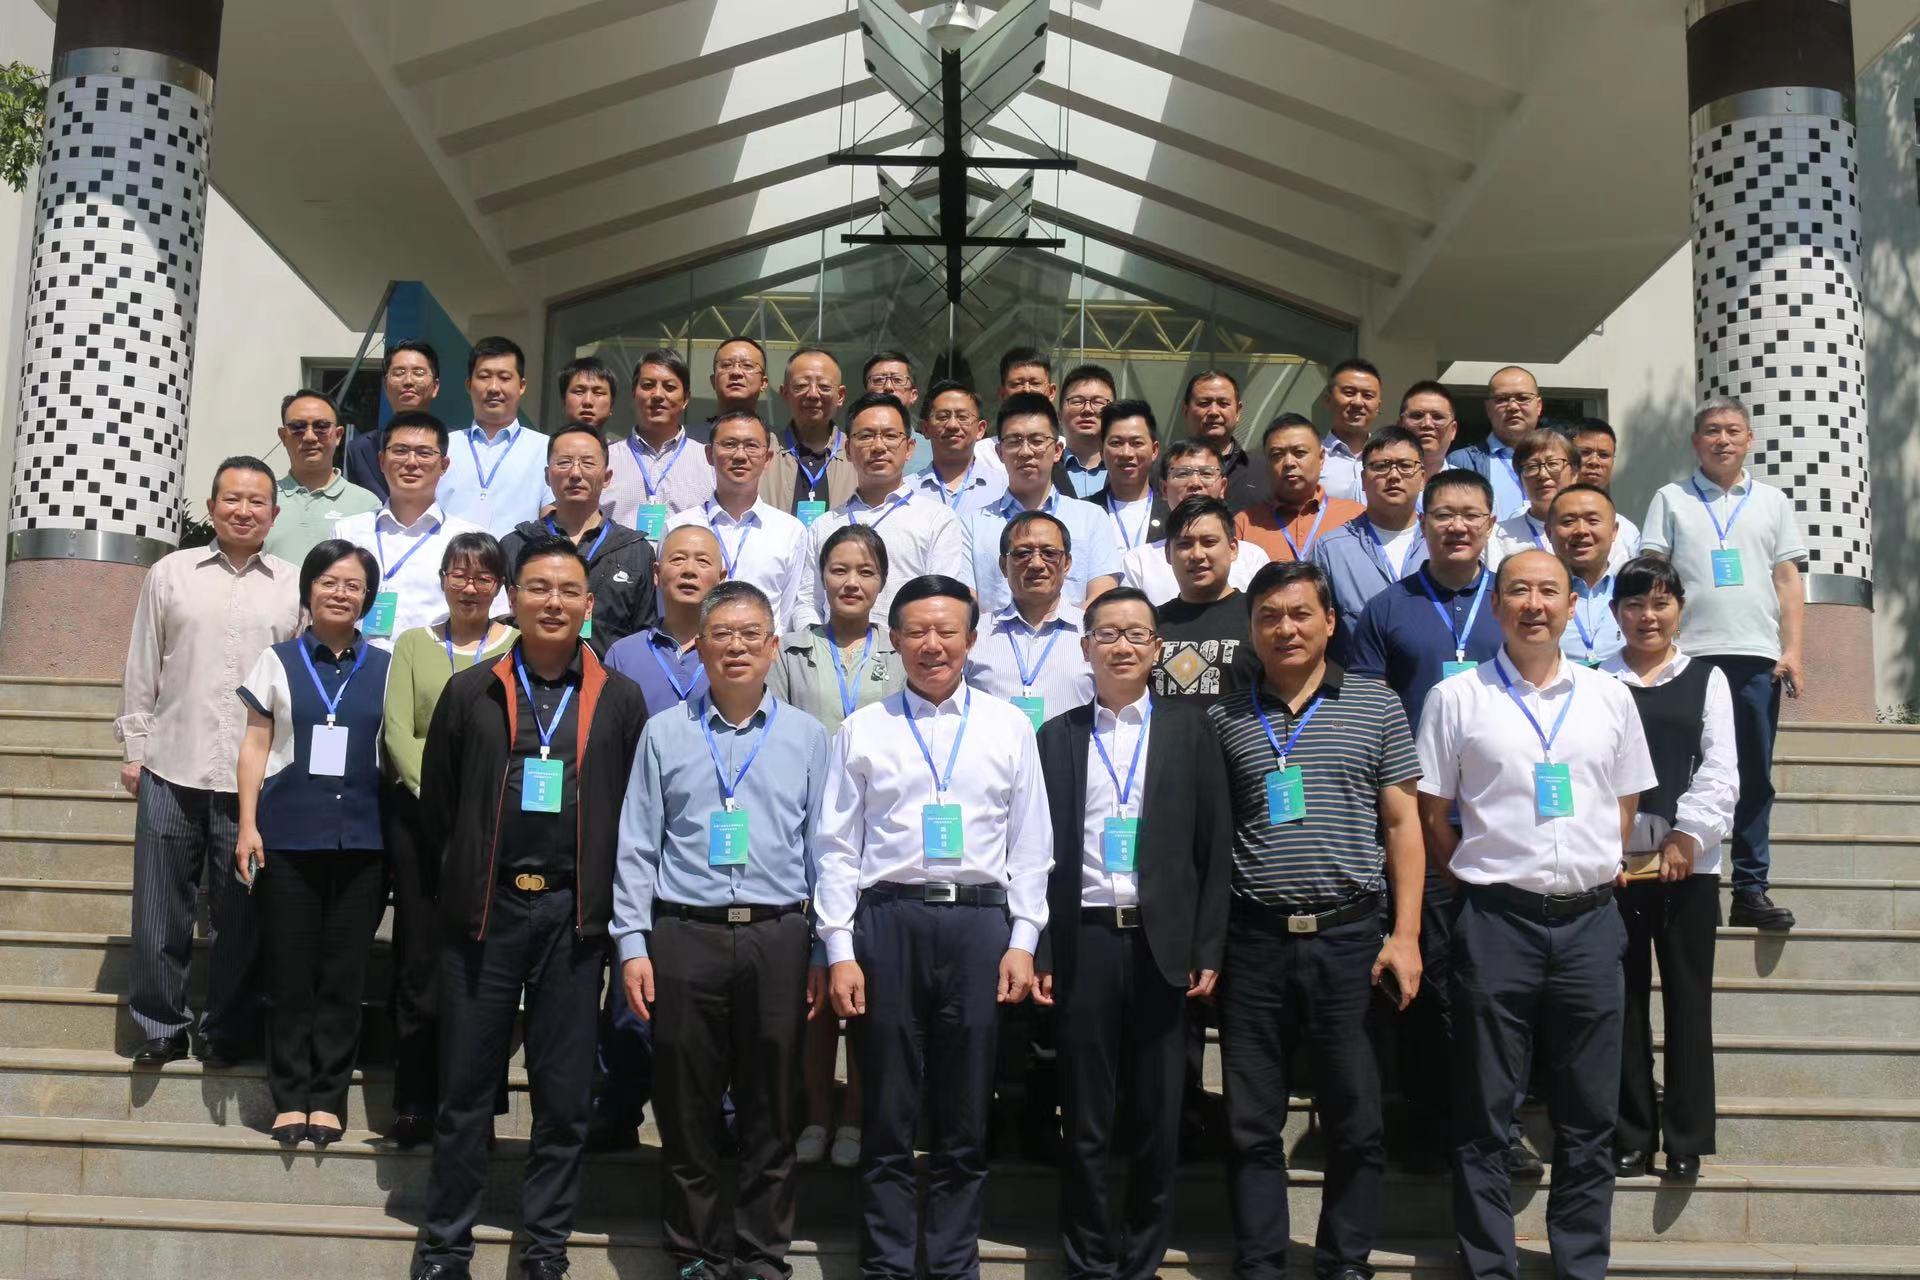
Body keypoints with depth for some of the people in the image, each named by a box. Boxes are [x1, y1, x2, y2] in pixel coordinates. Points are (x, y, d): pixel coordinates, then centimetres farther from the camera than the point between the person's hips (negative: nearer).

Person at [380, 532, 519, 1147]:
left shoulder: (519, 648, 6)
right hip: (419, 814, 2)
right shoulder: (413, 645, 12)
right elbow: (398, 732, 3)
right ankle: (414, 1104, 11)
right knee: (420, 960, 3)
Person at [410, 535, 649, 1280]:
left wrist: (604, 895, 1)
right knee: (465, 1087, 7)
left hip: (573, 914, 0)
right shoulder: (469, 693, 5)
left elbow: (635, 811, 5)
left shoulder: (620, 701, 4)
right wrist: (463, 882, 6)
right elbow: (436, 805, 8)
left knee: (565, 1095, 7)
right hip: (484, 910, 0)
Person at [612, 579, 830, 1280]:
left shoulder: (806, 737, 8)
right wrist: (632, 944, -1)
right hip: (684, 937, 0)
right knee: (686, 1111, 7)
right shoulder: (664, 735, 7)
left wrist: (826, 952, 4)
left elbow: (823, 848, 8)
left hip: (778, 939, 0)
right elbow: (636, 847, 6)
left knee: (771, 1115, 6)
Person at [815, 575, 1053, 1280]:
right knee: (886, 1117, 6)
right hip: (885, 921, 0)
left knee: (966, 1121, 8)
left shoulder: (1009, 726, 8)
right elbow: (837, 848, 4)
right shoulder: (861, 730, 6)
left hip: (979, 922, 1)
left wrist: (1023, 942, 0)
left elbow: (1029, 844, 7)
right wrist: (839, 951, -2)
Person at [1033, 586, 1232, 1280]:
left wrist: (1208, 950, -2)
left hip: (1162, 944, 0)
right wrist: (1038, 951, -2)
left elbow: (1215, 844, 3)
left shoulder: (1189, 730, 5)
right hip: (1083, 942, 0)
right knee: (1086, 1120, 7)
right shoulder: (1057, 736, 6)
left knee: (1158, 1118, 8)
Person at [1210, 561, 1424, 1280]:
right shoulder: (1223, 719, 8)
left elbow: (1402, 822, 6)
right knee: (1252, 1125, 7)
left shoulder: (1376, 705, 6)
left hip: (1349, 936, -1)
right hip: (1253, 941, 1)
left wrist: (1405, 936, -1)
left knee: (1356, 1120, 6)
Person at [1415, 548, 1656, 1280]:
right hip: (1496, 921, -2)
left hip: (1590, 922, 3)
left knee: (1589, 1116, 10)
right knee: (1485, 1115, 5)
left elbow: (1625, 806, 16)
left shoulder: (1609, 697, 8)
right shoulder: (1456, 698, -1)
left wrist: (1594, 875, 9)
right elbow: (1431, 817, 2)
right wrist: (1484, 882, 2)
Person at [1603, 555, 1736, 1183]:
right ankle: (1629, 1138, 14)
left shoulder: (1707, 680, 8)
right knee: (1623, 998, 5)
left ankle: (1687, 1139, 12)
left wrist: (1689, 835, -13)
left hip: (1690, 863, 0)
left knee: (1688, 996, 3)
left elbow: (1721, 770, 0)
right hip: (1613, 864, 0)